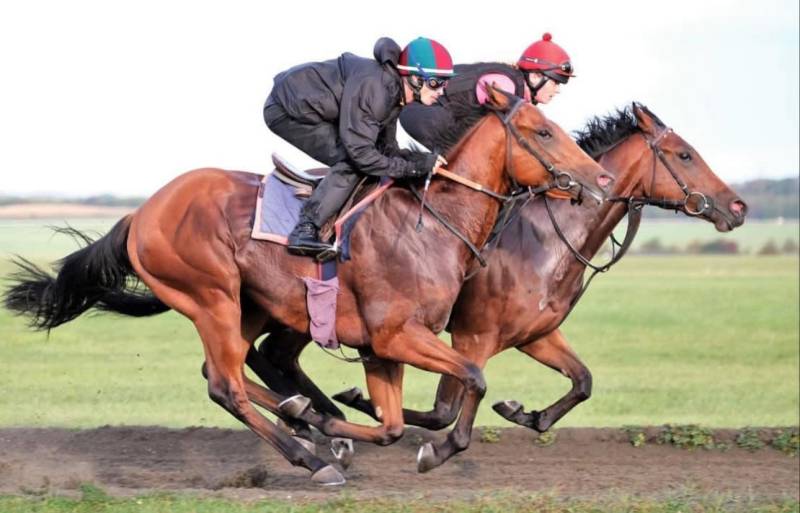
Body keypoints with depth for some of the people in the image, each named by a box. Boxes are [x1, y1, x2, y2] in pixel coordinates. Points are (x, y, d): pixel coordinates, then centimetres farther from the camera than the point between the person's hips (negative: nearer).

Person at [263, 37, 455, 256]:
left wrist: (422, 159, -11)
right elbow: (360, 152, -31)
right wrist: (411, 167, -25)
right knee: (351, 162, -19)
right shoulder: (372, 86, -30)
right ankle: (305, 229, -21)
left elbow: (386, 149, 7)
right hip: (288, 112, -10)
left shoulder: (393, 92, 1)